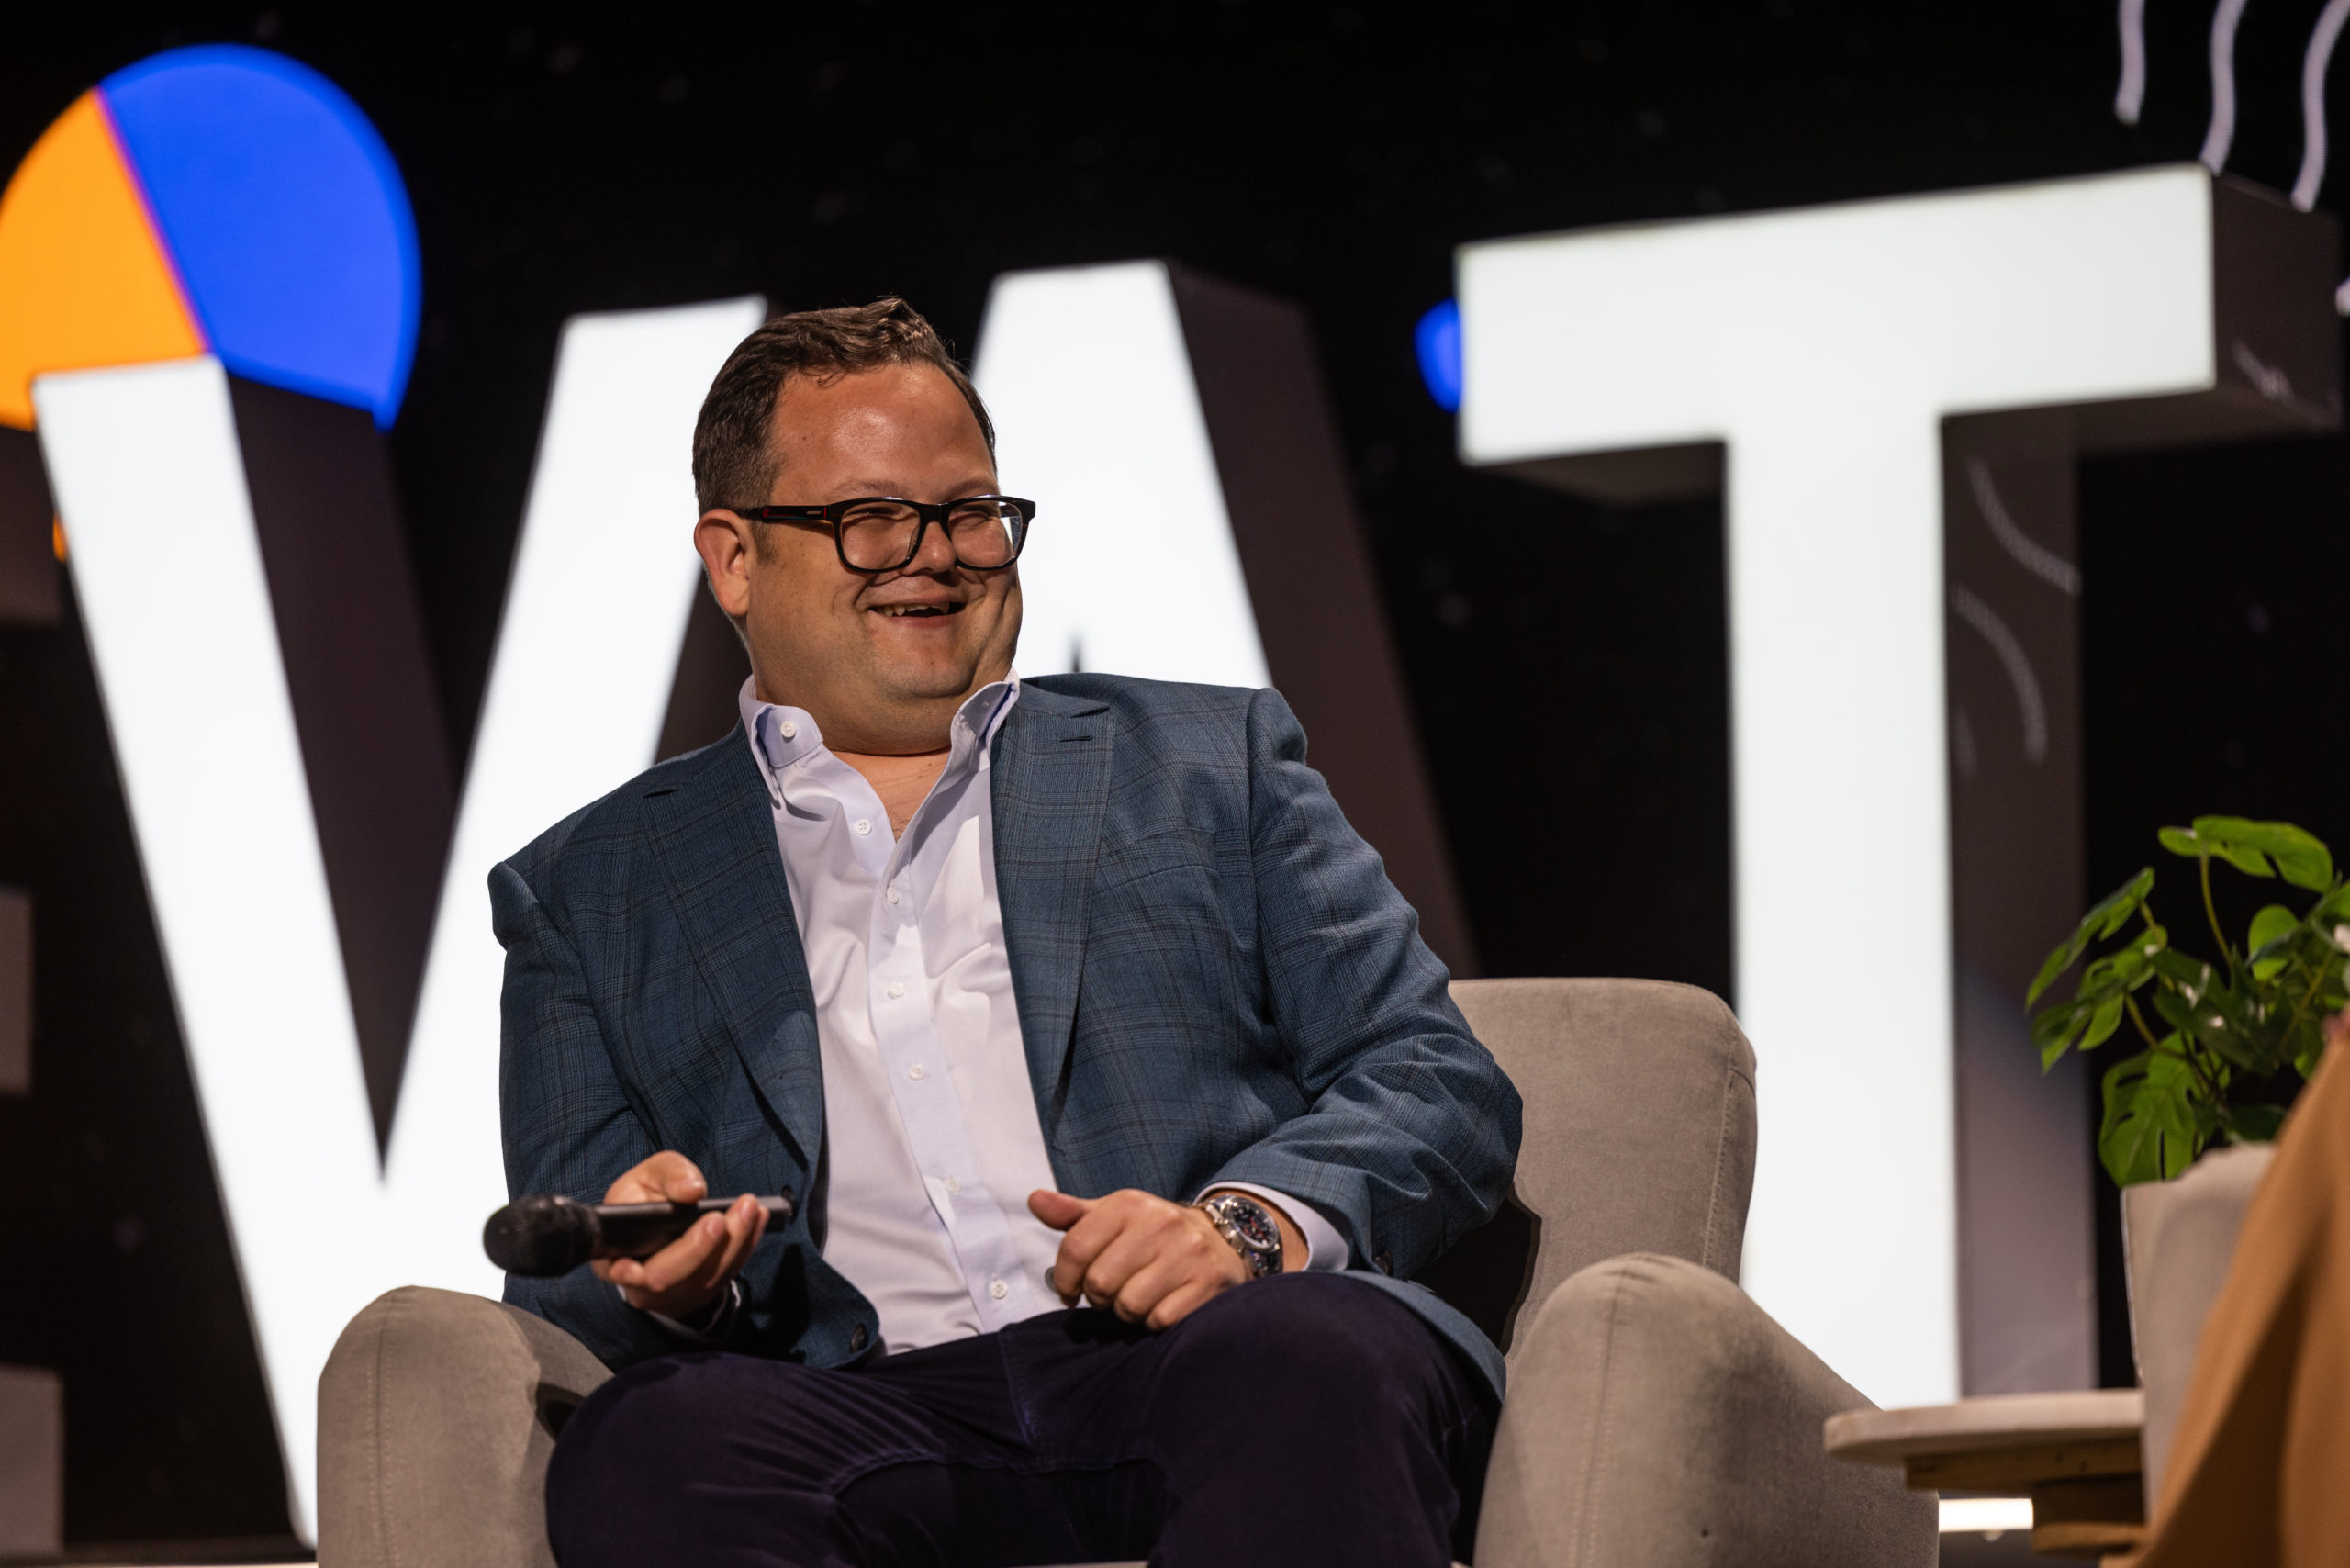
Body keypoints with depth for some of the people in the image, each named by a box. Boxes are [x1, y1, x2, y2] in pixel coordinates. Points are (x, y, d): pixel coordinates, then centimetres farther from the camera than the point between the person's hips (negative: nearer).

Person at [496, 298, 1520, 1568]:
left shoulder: (1207, 763, 22)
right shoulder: (587, 892, 23)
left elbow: (1439, 1083, 13)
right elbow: (561, 1296, 16)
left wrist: (1250, 1222, -10)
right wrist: (656, 1275, -10)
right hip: (870, 1408, 1)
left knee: (1300, 1356, -38)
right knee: (647, 1449, -35)